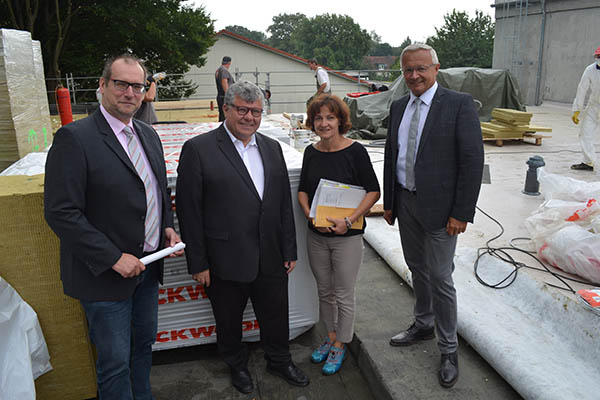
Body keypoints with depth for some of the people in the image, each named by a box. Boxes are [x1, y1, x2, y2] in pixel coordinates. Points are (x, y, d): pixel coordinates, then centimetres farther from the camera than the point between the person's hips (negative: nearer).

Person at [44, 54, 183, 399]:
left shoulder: (149, 135, 7)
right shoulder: (74, 137, -17)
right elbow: (61, 212, -21)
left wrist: (168, 227, 1)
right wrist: (114, 258, -22)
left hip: (147, 266, 7)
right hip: (105, 275, -7)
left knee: (144, 342, 24)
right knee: (116, 362, 8)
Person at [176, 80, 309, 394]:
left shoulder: (272, 148, 6)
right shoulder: (198, 149, -11)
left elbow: (284, 203, 8)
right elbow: (189, 211, -11)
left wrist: (289, 250, 7)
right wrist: (198, 263, -11)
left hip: (270, 259, 4)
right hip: (226, 261, -4)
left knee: (276, 316, 20)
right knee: (229, 321, 17)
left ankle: (279, 360, 46)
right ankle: (237, 366, 44)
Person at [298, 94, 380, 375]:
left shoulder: (355, 151, -12)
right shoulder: (311, 152, 2)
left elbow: (373, 191, -11)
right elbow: (302, 189, 10)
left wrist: (349, 220, -21)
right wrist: (310, 215, -8)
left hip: (347, 237, -4)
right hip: (316, 236, 5)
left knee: (343, 294, 8)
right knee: (324, 291, 18)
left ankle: (340, 345, 29)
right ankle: (331, 336, 39)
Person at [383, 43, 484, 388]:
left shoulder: (459, 104, -11)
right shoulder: (399, 107, 8)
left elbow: (473, 160, -14)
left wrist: (461, 213, -16)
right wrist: (388, 202, 12)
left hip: (439, 206, -6)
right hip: (405, 201, 6)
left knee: (440, 277, 0)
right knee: (418, 269, 19)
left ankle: (449, 350, 18)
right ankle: (423, 325, 40)